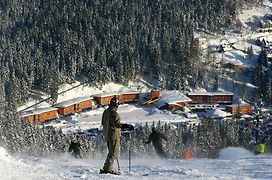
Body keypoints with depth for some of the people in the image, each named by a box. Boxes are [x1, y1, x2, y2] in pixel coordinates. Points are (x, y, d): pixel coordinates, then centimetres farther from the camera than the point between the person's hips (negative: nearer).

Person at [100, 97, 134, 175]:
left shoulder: (106, 111, 10)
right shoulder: (114, 113, -18)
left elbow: (103, 123, 18)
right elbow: (117, 124, -25)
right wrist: (128, 126, -24)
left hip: (107, 135, 9)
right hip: (114, 135, -9)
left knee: (111, 152, 17)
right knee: (114, 152, -5)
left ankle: (107, 168, 17)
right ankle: (107, 169, -8)